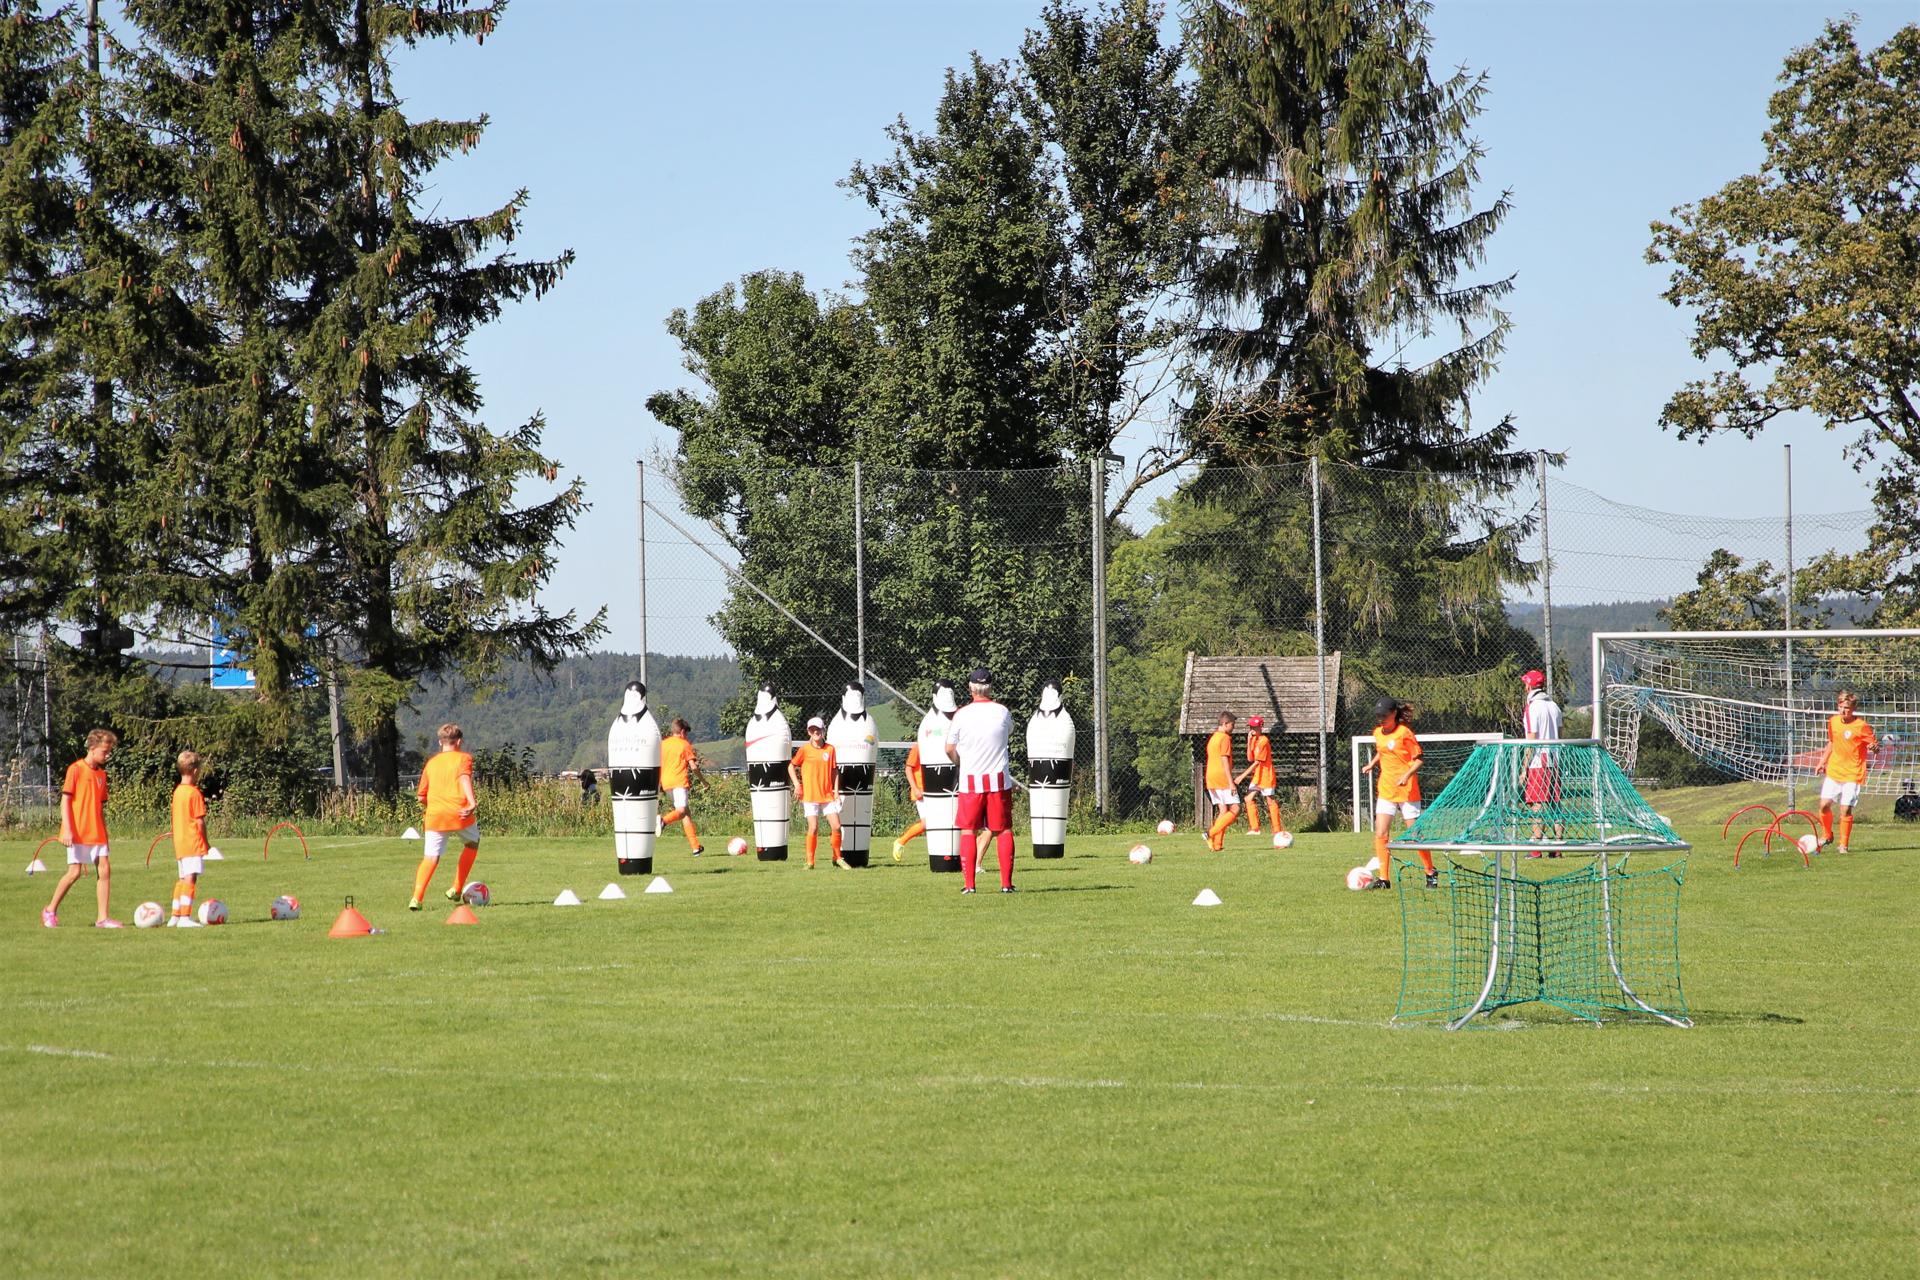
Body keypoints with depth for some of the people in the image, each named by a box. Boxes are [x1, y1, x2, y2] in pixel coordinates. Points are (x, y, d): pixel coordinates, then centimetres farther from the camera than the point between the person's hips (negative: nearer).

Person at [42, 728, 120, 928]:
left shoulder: (101, 774, 13)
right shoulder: (76, 769, -6)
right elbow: (65, 800, -9)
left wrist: (104, 834, 18)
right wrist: (67, 829, -17)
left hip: (96, 833, 6)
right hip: (77, 833, -6)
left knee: (104, 870, -3)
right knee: (75, 872, -8)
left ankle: (102, 918, -1)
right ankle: (50, 910, 11)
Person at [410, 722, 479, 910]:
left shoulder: (431, 763, 19)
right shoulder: (463, 758, 8)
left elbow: (422, 797, 19)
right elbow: (464, 778, -13)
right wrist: (472, 803, -26)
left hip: (435, 816, 3)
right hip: (459, 813, -3)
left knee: (430, 857, -1)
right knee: (472, 844, 24)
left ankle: (417, 898, -21)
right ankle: (456, 889, 21)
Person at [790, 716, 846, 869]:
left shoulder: (830, 749, 5)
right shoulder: (805, 749, -2)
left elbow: (834, 770, 12)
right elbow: (791, 766, 7)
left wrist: (836, 790, 6)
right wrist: (797, 784, -4)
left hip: (827, 795, 3)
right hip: (810, 795, -3)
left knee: (836, 826, -1)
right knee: (813, 828, -7)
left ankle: (837, 858, 17)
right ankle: (810, 861, 4)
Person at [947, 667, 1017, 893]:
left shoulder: (962, 715, -6)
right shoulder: (1002, 712, -2)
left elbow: (950, 749, 3)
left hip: (970, 781, -1)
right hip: (999, 780, 1)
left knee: (968, 831, 6)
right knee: (1004, 831, 7)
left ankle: (968, 883, 2)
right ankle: (1006, 883, 4)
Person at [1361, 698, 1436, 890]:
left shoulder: (1404, 733, -12)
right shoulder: (1378, 733, 8)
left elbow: (1418, 759, -11)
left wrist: (1407, 775, -26)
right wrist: (1372, 764, 9)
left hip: (1406, 790, -6)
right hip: (1385, 790, 6)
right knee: (1380, 834, -5)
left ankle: (1431, 874, 18)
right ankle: (1383, 879, -1)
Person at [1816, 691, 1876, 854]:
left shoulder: (1861, 726, -12)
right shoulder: (1833, 722, 5)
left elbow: (1875, 744, -7)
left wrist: (1874, 747, -31)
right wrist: (1823, 761, 18)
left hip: (1852, 774, -5)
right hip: (1833, 771, 5)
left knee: (1846, 809, -9)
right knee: (1824, 805, -3)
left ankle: (1843, 844, 5)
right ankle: (1827, 835, 22)